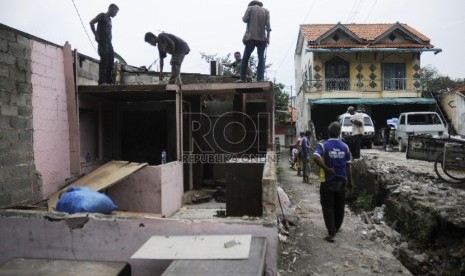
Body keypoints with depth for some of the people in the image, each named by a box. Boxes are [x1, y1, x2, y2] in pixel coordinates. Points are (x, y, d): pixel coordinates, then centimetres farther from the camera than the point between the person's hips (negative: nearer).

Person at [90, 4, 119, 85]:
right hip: (102, 42, -8)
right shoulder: (102, 15, 2)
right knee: (104, 61, -14)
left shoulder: (109, 19, 24)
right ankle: (102, 81, -16)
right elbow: (91, 22, -7)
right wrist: (96, 34, -8)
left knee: (110, 63, 4)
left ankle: (109, 81, 6)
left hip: (109, 43, 8)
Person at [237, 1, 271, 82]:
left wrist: (243, 17, 20)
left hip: (251, 37, -1)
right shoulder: (266, 11, 13)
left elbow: (245, 19, -3)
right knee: (261, 59, 3)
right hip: (262, 38, 2)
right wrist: (268, 38, 1)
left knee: (245, 58, 4)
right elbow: (268, 25, 2)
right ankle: (260, 78, -9)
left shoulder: (250, 8, 8)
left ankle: (243, 78, -2)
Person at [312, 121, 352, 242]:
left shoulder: (323, 145, -10)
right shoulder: (345, 147, 0)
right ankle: (336, 228, 34)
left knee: (328, 207, 2)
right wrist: (350, 181, 11)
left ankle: (331, 233, -3)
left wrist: (326, 168, -19)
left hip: (328, 181, -3)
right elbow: (348, 166, 2)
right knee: (339, 206, 18)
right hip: (341, 181, 4)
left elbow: (316, 157, -29)